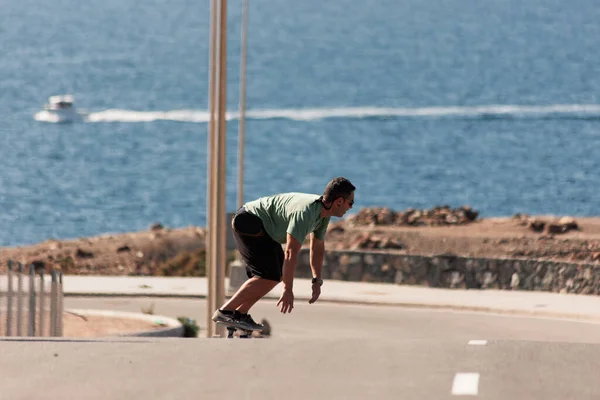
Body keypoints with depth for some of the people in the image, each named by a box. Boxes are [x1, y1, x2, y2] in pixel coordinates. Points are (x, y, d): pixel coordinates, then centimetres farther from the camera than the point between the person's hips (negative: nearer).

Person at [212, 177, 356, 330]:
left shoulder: (323, 213, 2)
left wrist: (317, 281, 14)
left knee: (279, 274, 8)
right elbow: (290, 252, -34)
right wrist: (288, 291, -33)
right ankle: (225, 312, -17)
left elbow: (317, 247, 16)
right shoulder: (305, 213, -30)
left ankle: (240, 313, 6)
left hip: (262, 228, 11)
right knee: (268, 276, -17)